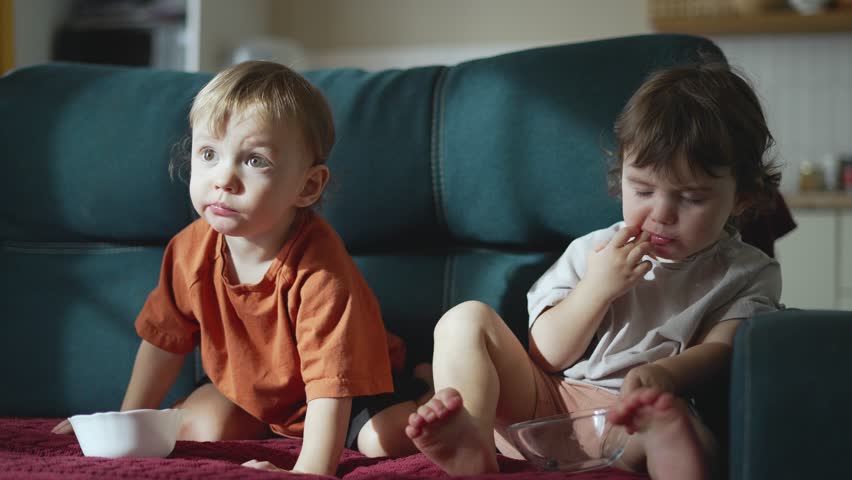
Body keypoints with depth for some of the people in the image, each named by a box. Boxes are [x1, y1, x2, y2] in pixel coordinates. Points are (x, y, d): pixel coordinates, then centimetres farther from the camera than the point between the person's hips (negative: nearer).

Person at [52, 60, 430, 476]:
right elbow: (165, 337, -1)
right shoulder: (190, 250, -19)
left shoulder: (319, 271, -38)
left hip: (352, 389, -6)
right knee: (197, 426, -15)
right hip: (250, 385, 6)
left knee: (390, 440, -30)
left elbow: (329, 384, -41)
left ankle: (424, 383, 4)